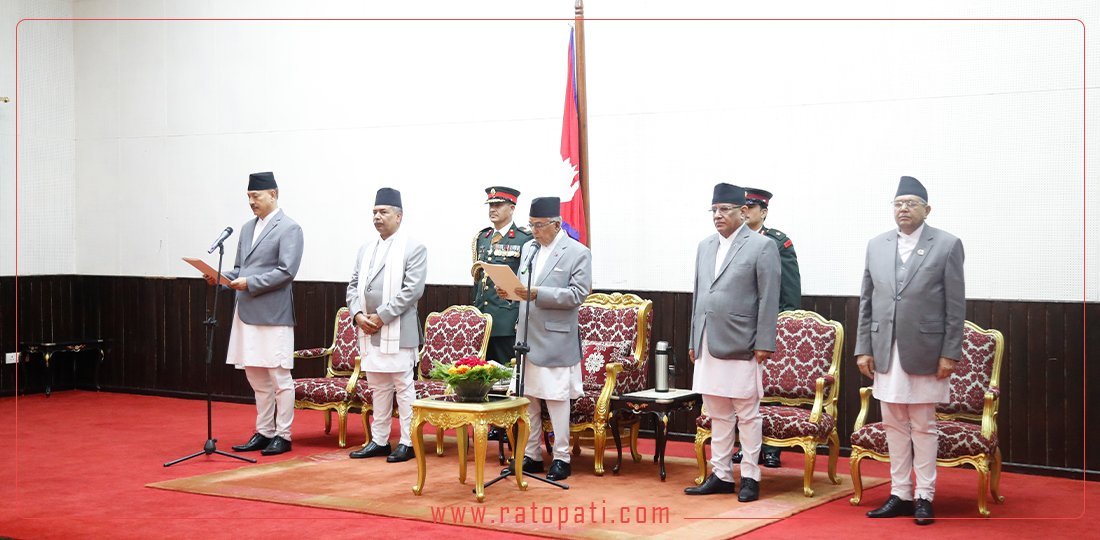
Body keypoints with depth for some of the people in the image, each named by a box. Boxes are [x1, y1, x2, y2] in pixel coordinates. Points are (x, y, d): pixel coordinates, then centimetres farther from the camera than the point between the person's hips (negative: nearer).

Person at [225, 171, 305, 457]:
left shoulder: (289, 228, -6)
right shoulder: (247, 227, 16)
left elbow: (286, 271, -15)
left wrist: (250, 282, -18)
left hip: (273, 314, -8)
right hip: (247, 313, 8)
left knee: (279, 376, 0)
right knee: (256, 377, 13)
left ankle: (282, 436, 7)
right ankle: (263, 433, 22)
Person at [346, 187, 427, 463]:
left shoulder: (414, 249, -4)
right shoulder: (366, 249, 16)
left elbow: (412, 290, -12)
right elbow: (353, 285, 16)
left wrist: (381, 316, -14)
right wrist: (358, 314, -2)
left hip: (397, 330, -6)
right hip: (368, 329, 6)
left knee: (403, 386, -2)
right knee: (378, 387, 11)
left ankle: (407, 443, 3)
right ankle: (379, 440, 18)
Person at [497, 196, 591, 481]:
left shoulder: (578, 253, -6)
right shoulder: (528, 248, 13)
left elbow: (577, 294, -14)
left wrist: (537, 294, -21)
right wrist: (510, 291, -3)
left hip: (556, 339, -6)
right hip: (527, 337, 6)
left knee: (556, 399, -1)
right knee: (527, 398, 10)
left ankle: (561, 458, 9)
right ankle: (531, 455, 20)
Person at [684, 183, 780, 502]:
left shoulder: (762, 246, -4)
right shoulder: (705, 247, 15)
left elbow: (769, 299, -7)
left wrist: (764, 343, -12)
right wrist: (694, 340, 14)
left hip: (741, 345, -6)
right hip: (709, 345, 6)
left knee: (747, 415, 1)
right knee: (718, 415, 12)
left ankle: (750, 477, 10)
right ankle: (721, 475, 20)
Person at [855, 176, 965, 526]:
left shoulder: (947, 246, -2)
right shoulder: (876, 245, 9)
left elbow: (956, 306, -4)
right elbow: (866, 302, 10)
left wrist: (950, 354, -9)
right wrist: (863, 348, 5)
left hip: (925, 352, -4)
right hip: (886, 352, 4)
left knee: (923, 427, 3)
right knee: (894, 426, 9)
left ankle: (924, 496, 11)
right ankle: (899, 495, 17)